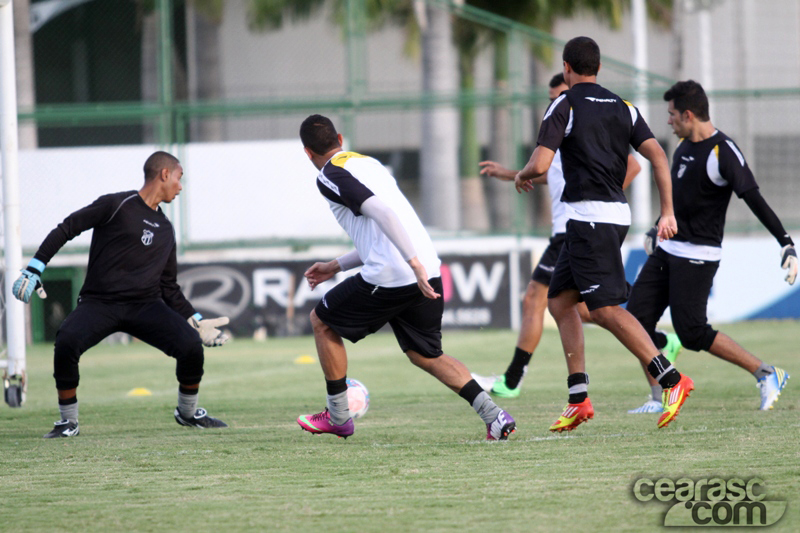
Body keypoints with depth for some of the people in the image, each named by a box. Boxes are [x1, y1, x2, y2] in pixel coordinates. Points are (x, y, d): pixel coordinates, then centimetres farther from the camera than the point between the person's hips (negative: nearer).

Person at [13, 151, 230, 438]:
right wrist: (34, 268, -12)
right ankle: (68, 422, -10)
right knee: (66, 342, -31)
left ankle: (188, 412, 10)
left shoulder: (166, 229, 17)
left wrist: (196, 320, 12)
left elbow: (169, 287, 21)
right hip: (99, 304, -4)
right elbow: (66, 229, -3)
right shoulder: (117, 206, -2)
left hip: (146, 306, 4)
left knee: (191, 345, -18)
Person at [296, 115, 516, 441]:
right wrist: (336, 266, 36)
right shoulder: (368, 163, 24)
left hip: (389, 279, -8)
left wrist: (415, 263, -26)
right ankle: (493, 416, 1)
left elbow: (381, 212, -21)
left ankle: (337, 417, 23)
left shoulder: (330, 177, -5)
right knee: (426, 356, 20)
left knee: (322, 322, 16)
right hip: (427, 275, 8)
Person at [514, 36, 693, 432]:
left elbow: (541, 164, -15)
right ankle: (579, 399, 9)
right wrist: (667, 212, 4)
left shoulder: (564, 106, -7)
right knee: (559, 301, 14)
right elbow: (657, 155, 4)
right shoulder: (621, 107, 13)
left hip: (590, 217, -8)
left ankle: (672, 380, -17)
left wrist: (522, 176, 8)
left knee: (605, 310, -10)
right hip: (616, 211, 8)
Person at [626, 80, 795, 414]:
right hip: (668, 250, 9)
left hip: (698, 256, -9)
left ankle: (766, 374, 0)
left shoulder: (723, 152, -16)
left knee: (692, 333, -12)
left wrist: (786, 244, -28)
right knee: (637, 318, -1)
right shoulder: (684, 146, 10)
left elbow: (754, 199, -22)